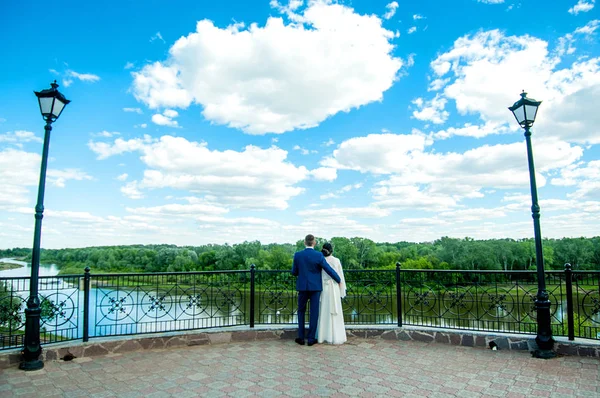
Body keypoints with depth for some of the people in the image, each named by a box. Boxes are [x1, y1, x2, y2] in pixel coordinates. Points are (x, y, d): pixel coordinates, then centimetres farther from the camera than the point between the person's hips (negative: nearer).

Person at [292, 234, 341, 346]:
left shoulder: (297, 255, -5)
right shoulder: (319, 255, -10)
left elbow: (294, 272, 3)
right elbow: (329, 270, -7)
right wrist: (338, 280, 8)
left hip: (302, 287, 1)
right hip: (315, 287, -1)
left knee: (301, 311, 15)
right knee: (314, 313, 7)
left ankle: (301, 337, 16)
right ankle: (311, 339, 11)